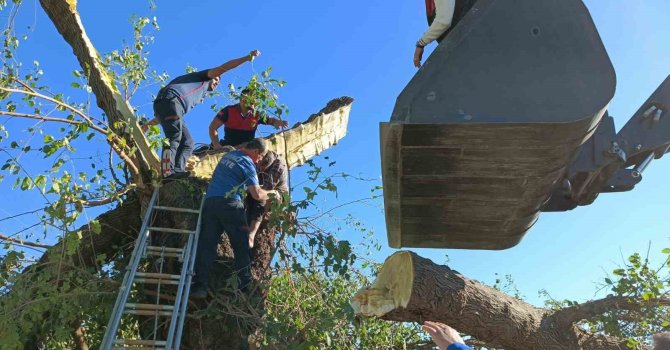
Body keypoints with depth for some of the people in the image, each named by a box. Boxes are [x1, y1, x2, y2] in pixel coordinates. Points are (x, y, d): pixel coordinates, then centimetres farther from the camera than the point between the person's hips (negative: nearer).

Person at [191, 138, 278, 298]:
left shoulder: (228, 155, 22)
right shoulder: (247, 163, -1)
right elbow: (257, 195, -8)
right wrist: (271, 194, 13)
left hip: (209, 201, 6)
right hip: (229, 203, -6)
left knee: (207, 244, 2)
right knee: (242, 247, 3)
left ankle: (199, 285, -4)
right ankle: (246, 287, 5)